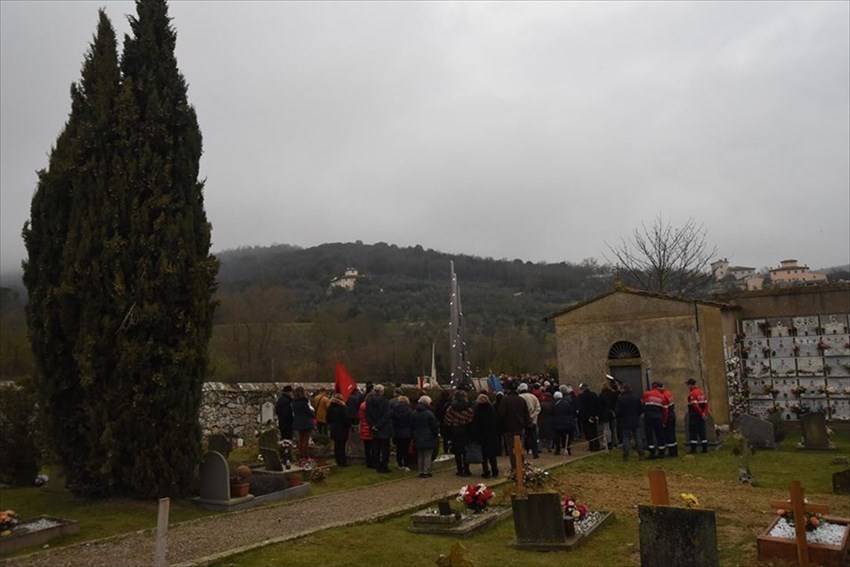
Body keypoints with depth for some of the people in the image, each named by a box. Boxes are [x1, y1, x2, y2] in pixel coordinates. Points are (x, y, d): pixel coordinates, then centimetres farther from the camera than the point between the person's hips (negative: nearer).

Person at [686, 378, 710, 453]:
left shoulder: (692, 393, -15)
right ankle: (705, 448, 14)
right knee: (702, 431, 12)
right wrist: (704, 413, 5)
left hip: (694, 414, -8)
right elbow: (706, 404, 9)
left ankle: (693, 449, -1)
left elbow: (695, 405, -21)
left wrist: (701, 414, -13)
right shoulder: (701, 392, 12)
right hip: (701, 415, 8)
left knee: (693, 432, -2)